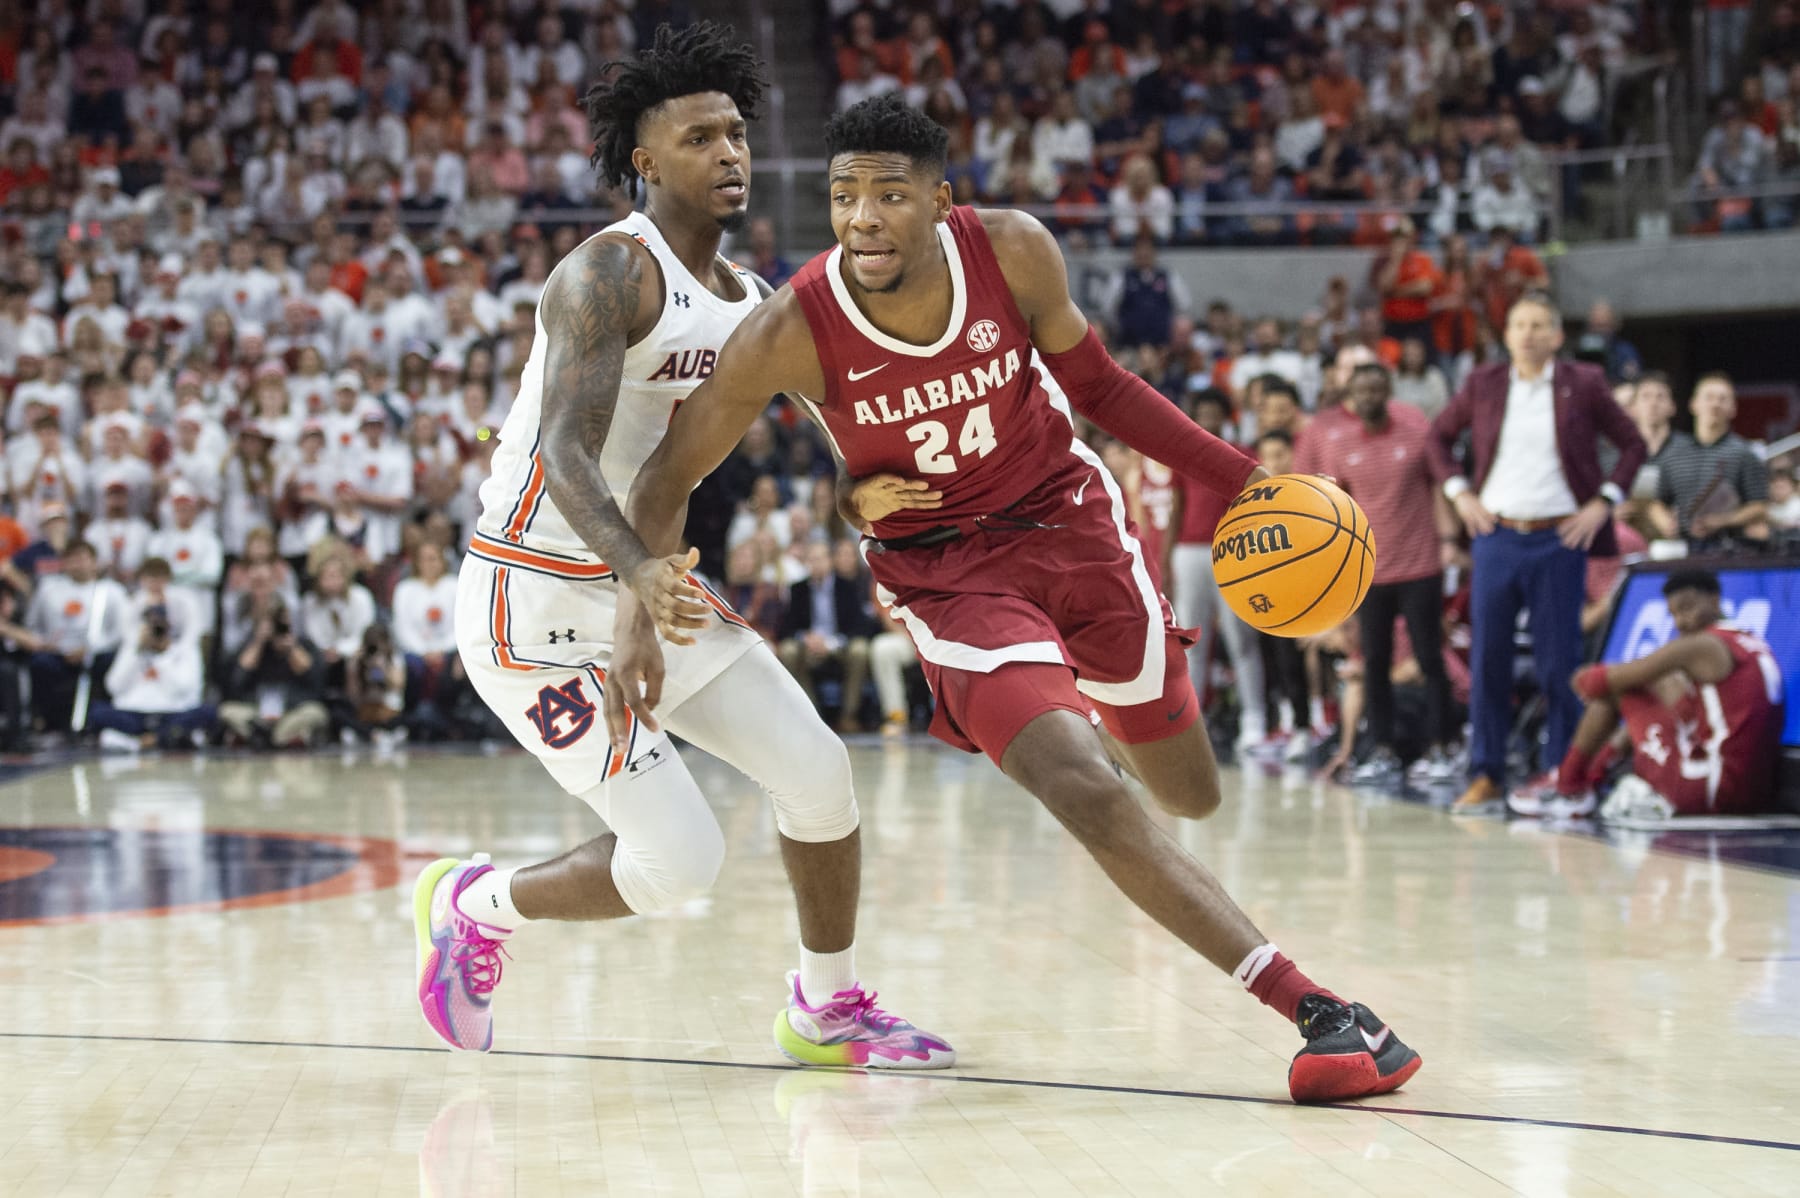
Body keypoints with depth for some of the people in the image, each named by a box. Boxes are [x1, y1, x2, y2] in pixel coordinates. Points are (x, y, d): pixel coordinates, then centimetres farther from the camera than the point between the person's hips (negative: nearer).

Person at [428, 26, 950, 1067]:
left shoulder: (750, 304, 8)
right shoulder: (611, 271, -19)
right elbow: (565, 452, -31)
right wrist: (639, 566, -50)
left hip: (645, 580, 8)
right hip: (537, 602, -8)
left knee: (816, 768, 0)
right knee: (681, 860, -11)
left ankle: (830, 1010, 20)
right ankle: (473, 905, 15)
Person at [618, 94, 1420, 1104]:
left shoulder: (1014, 251, -18)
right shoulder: (792, 331, -23)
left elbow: (1096, 382, 0)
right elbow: (672, 474, -14)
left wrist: (1238, 478, -5)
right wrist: (640, 608, -30)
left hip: (1069, 518, 3)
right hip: (949, 569, -2)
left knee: (1192, 796, 12)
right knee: (1086, 797, -23)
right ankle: (1320, 1012, -20)